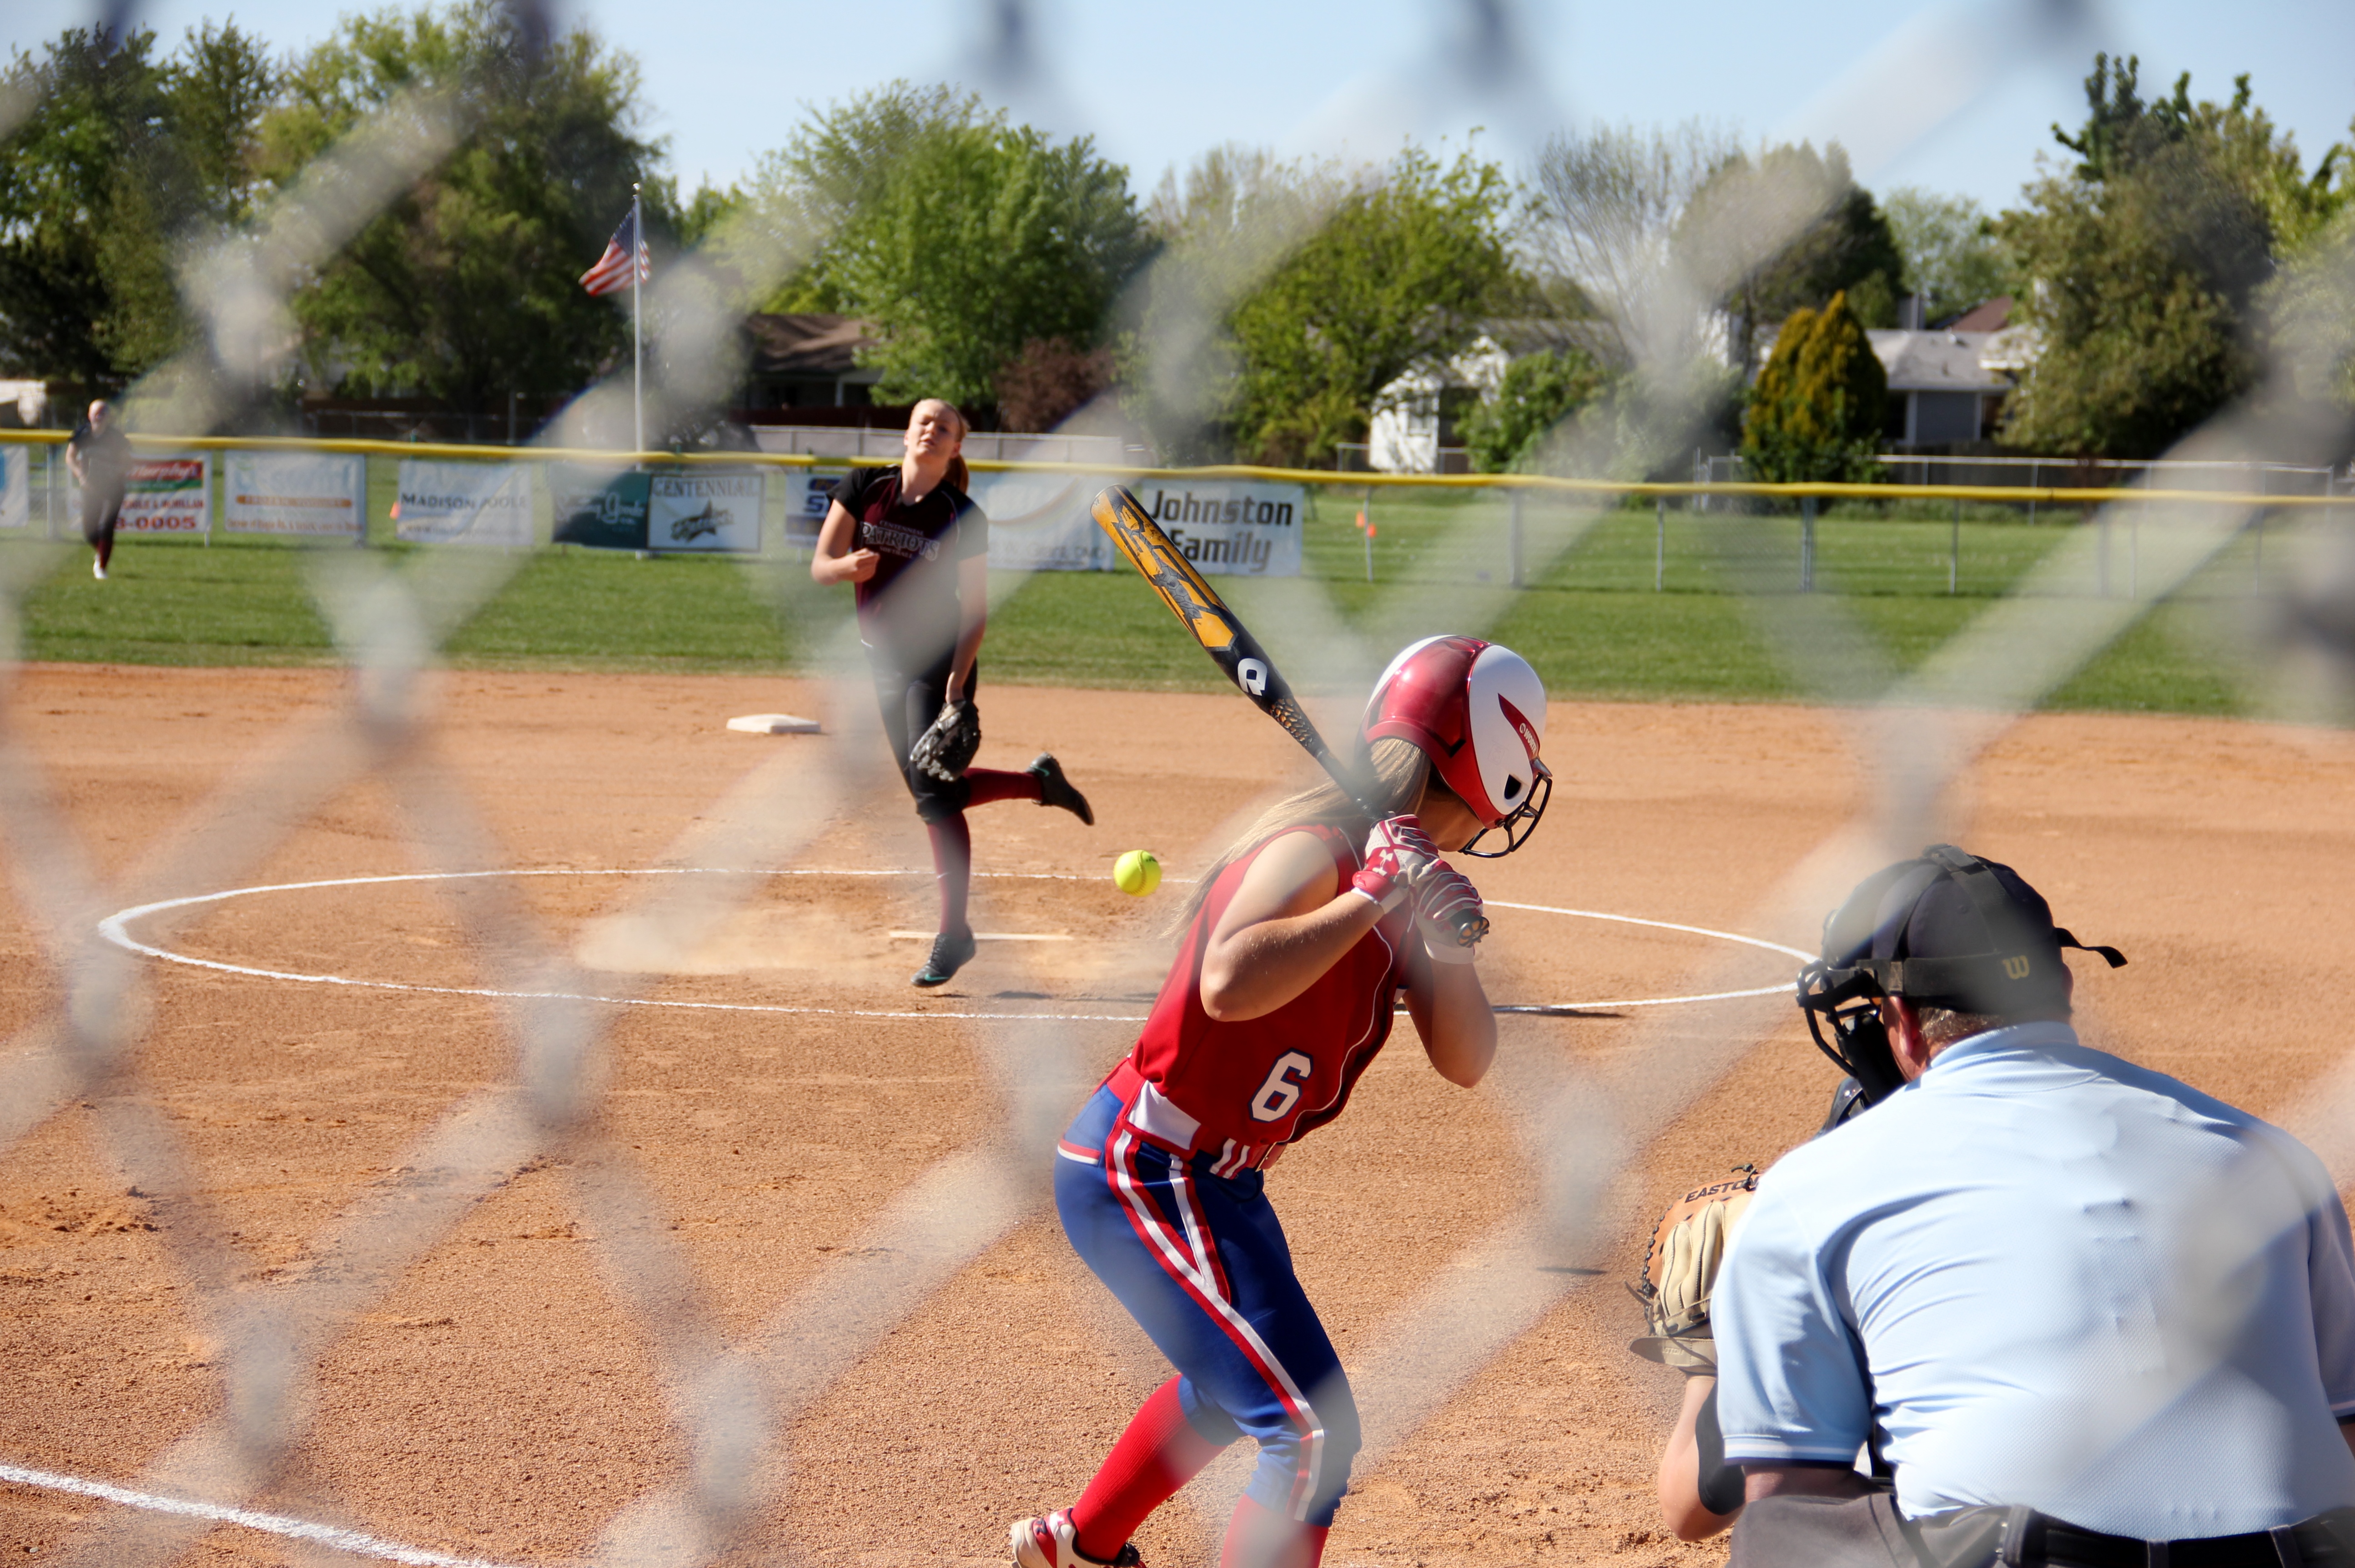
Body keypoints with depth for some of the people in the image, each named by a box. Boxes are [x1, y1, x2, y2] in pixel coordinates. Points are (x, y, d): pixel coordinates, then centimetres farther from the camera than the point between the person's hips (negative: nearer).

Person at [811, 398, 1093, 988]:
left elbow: (975, 611, -10)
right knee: (931, 792, 11)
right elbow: (820, 565, -4)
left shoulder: (964, 519, -11)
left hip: (940, 665, -5)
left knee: (935, 793, -12)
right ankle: (1039, 781, 34)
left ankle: (954, 934, -6)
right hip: (886, 661, 5)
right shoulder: (863, 489, -3)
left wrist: (957, 684, -21)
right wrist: (847, 567, -28)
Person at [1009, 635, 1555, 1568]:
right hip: (1144, 1174, -11)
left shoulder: (1406, 868, 6)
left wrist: (1445, 943, -13)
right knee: (1314, 1433, -15)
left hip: (1211, 1177, 11)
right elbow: (1228, 985, -42)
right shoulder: (1320, 850, -22)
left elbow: (1464, 1063, 4)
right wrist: (1370, 899, -34)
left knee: (1239, 1381, 34)